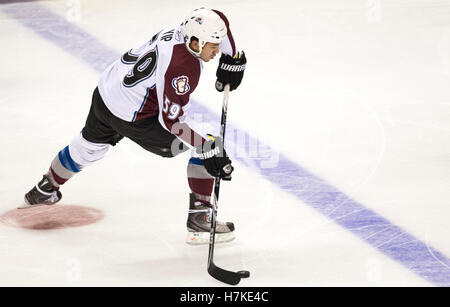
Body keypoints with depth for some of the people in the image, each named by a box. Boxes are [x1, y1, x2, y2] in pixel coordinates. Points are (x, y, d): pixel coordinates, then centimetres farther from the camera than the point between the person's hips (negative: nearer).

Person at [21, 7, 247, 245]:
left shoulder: (187, 28, -8)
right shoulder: (183, 68, -30)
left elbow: (218, 20, 13)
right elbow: (171, 120, -26)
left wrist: (233, 59, 10)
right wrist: (208, 150, -26)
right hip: (133, 119, -9)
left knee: (88, 146, 35)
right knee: (207, 147, -3)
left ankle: (43, 191, 58)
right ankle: (199, 218, 0)